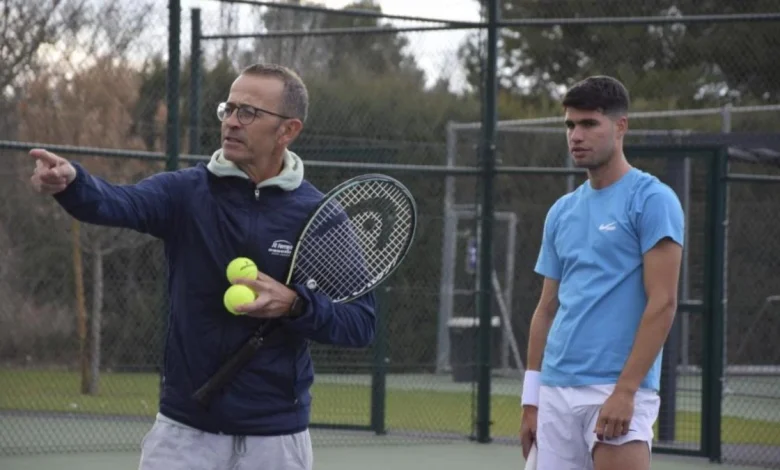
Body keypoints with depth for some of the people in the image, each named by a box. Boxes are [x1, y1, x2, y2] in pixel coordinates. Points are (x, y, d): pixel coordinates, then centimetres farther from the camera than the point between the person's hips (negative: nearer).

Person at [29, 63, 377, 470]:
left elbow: (361, 323, -3)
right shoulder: (186, 191, -2)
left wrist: (294, 305, -21)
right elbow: (116, 203, -22)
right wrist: (69, 181, -43)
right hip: (183, 431, 1)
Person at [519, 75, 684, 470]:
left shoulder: (651, 200, -5)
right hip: (556, 393, 7)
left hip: (616, 392, -7)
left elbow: (662, 303, -12)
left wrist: (625, 391, -18)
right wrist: (531, 400, 14)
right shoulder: (562, 212, 17)